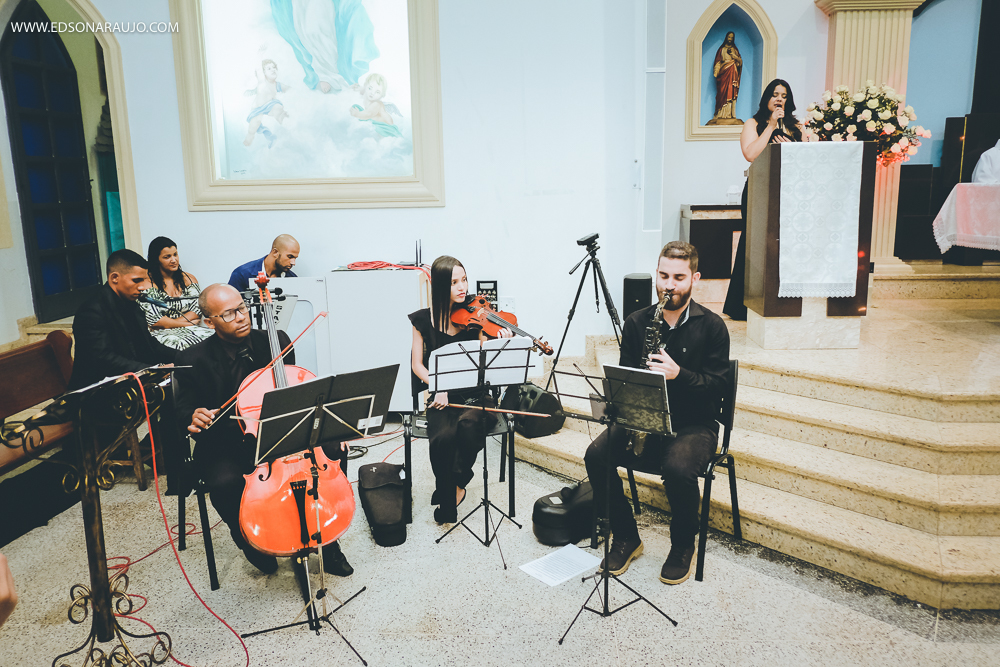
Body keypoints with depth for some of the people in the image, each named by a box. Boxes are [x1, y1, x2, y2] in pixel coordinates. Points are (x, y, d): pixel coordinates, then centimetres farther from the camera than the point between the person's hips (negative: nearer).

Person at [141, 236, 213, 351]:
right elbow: (154, 321, -8)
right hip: (161, 334, -4)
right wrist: (188, 323, -6)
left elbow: (198, 311, 3)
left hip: (191, 330, 4)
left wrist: (168, 323, -10)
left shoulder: (189, 279, 14)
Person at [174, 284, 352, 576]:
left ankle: (325, 540, 0)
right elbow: (185, 409, -1)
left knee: (334, 451, -20)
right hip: (226, 445, -2)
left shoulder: (275, 341, -3)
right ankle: (251, 541, 2)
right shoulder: (193, 360, -9)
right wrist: (194, 417, -28)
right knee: (225, 482, -35)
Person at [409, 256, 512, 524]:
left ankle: (457, 484, -8)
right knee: (443, 437, -31)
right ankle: (447, 504, -8)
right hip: (441, 395, 0)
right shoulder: (423, 319, 2)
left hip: (474, 391, 0)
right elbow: (417, 364, 5)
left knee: (468, 423, -34)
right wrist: (438, 388, -11)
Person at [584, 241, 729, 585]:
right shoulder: (637, 322, 5)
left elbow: (717, 386, -7)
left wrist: (678, 374, -25)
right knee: (596, 454, -22)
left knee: (678, 467, -34)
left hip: (694, 424, -3)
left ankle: (683, 546, -2)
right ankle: (626, 537, 0)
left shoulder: (712, 326, -3)